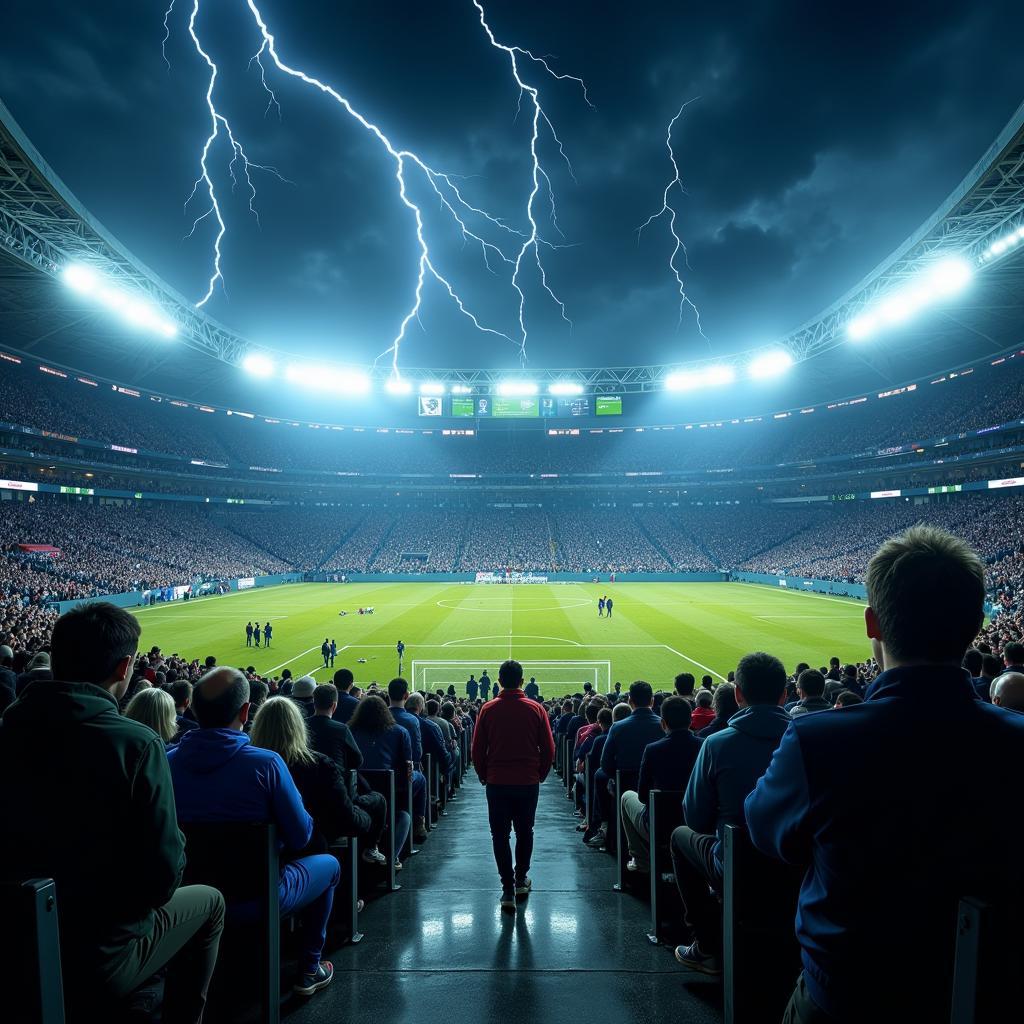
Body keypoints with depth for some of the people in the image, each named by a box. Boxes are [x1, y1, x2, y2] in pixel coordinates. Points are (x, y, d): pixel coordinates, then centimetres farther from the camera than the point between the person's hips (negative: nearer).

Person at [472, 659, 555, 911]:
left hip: (497, 783, -1)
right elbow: (548, 748, -3)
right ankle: (521, 880, 31)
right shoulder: (535, 709, -6)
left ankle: (508, 890, 8)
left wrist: (484, 776, 12)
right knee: (524, 832, 19)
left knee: (500, 835, 9)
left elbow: (477, 749, -3)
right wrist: (540, 775, 12)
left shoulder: (488, 709, -6)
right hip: (528, 783, 1)